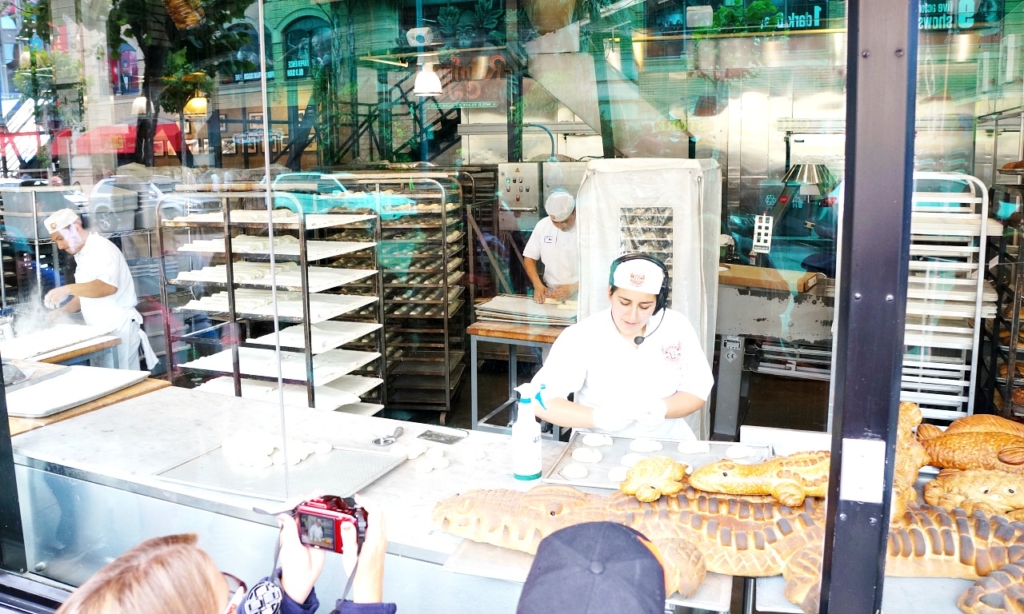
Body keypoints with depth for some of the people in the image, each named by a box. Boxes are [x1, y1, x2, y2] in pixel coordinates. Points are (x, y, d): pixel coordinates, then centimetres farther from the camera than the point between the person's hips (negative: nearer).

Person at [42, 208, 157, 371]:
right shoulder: (83, 255, 14)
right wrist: (63, 310, 6)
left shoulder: (101, 248, -14)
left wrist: (67, 289, -29)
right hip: (101, 331, 9)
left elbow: (108, 286, -30)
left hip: (118, 329, -9)